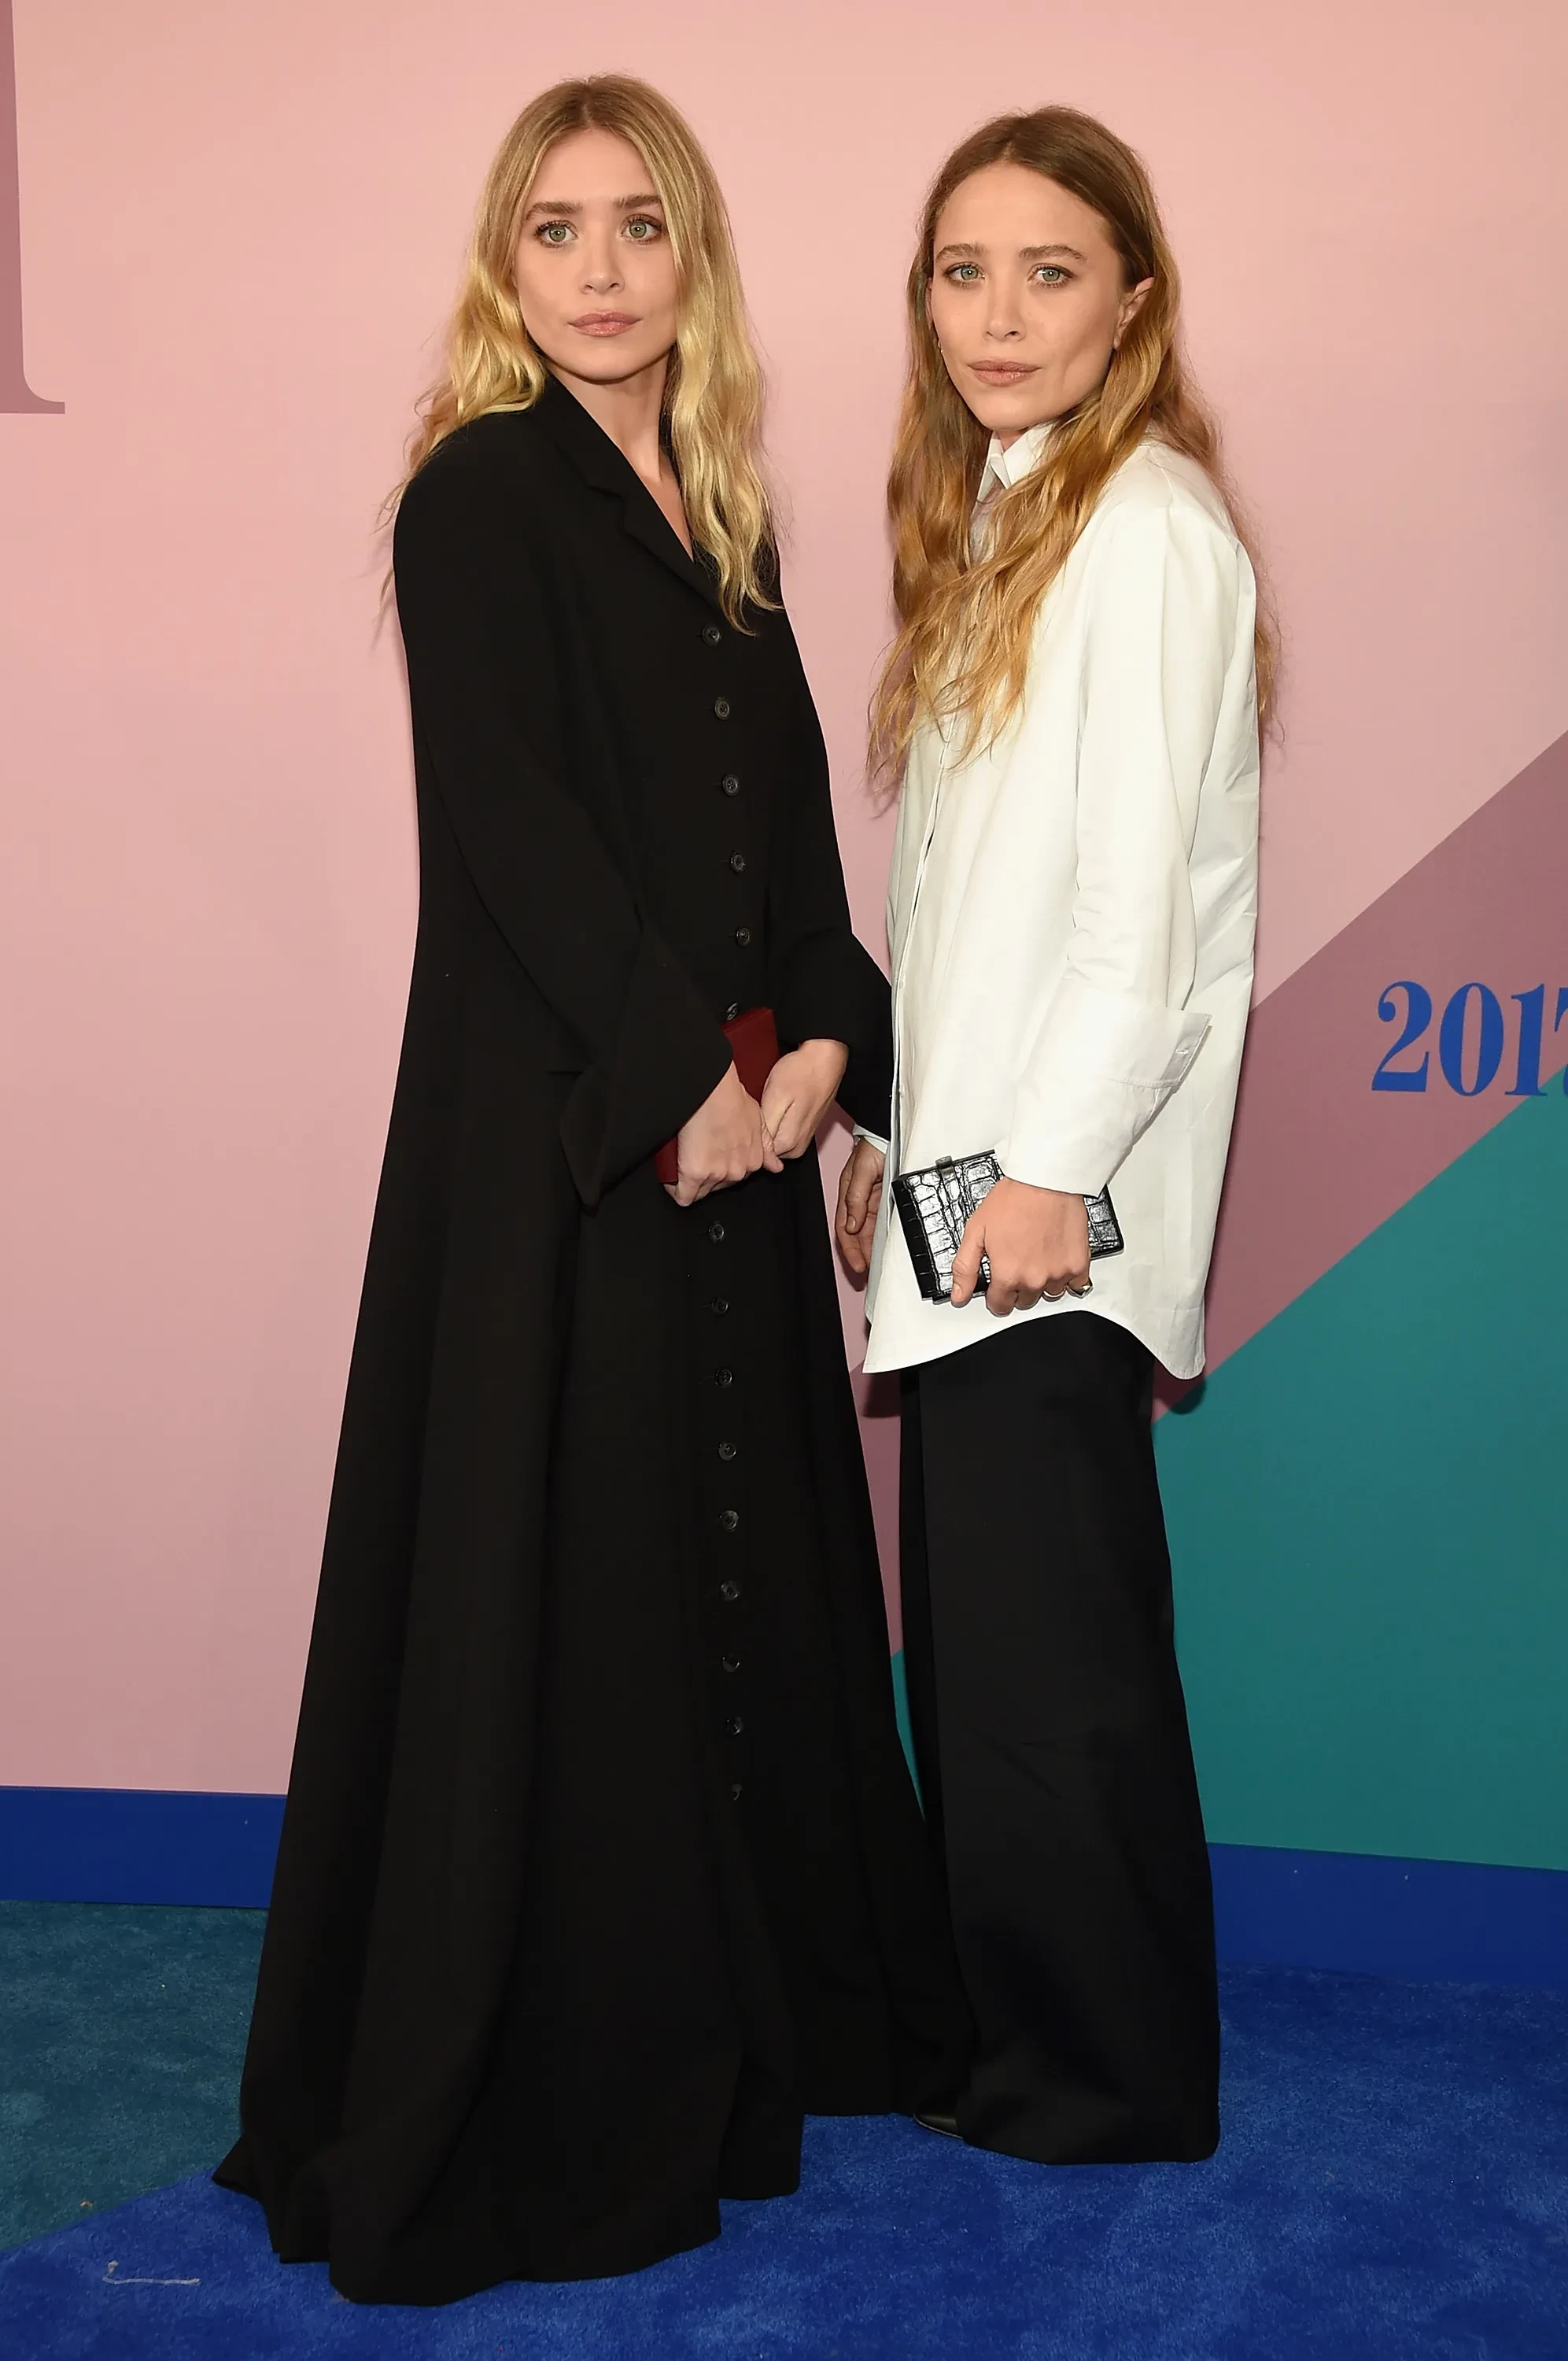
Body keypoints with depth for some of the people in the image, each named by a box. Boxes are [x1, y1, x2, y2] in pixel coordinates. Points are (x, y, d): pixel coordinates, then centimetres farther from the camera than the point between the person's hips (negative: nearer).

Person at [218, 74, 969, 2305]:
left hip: (734, 1131, 7)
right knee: (557, 1576, -2)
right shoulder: (480, 490, -5)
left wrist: (818, 1046, -4)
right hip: (550, 1133, -7)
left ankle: (758, 2023, 29)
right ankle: (524, 2103, 11)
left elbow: (792, 819, 11)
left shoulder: (719, 518, 15)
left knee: (747, 1553, 13)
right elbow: (505, 820, -15)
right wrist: (679, 1073, -16)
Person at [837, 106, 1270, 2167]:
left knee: (1049, 1646, -1)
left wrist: (1052, 1168, -18)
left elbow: (1146, 886, -17)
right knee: (974, 1627, 13)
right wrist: (896, 1135, 15)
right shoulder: (994, 524, 17)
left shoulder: (1147, 528, -10)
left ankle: (1118, 2080, 14)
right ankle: (1005, 2025, 26)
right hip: (963, 1173, 9)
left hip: (1055, 1185, -9)